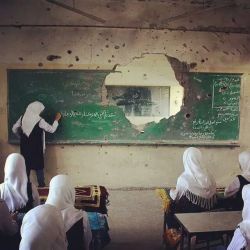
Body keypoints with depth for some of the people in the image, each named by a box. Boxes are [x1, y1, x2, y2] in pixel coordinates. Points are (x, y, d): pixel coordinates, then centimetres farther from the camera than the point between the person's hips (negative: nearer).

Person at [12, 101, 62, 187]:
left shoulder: (22, 118, 0)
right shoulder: (39, 120, -14)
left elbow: (14, 129, 6)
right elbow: (52, 129, -7)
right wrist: (56, 119, 6)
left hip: (25, 146, 4)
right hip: (36, 147, -4)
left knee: (26, 165, 13)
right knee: (39, 165, 6)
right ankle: (41, 184, 9)